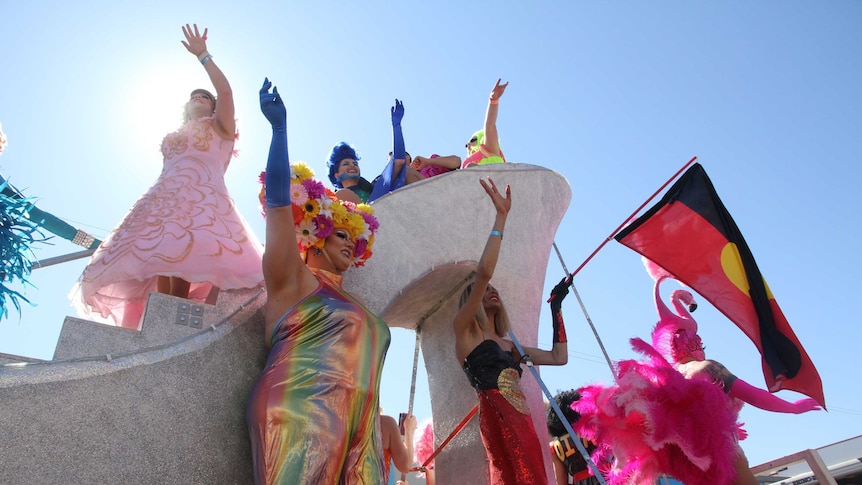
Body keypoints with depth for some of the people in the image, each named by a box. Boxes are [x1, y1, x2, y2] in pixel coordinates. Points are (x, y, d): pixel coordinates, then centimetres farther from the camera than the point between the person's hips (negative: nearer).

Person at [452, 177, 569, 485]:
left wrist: (556, 306, 27)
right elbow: (483, 272, -8)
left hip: (523, 421, 8)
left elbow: (559, 356, 25)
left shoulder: (509, 345, 26)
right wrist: (501, 216, -6)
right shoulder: (464, 329, 6)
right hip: (498, 418, -7)